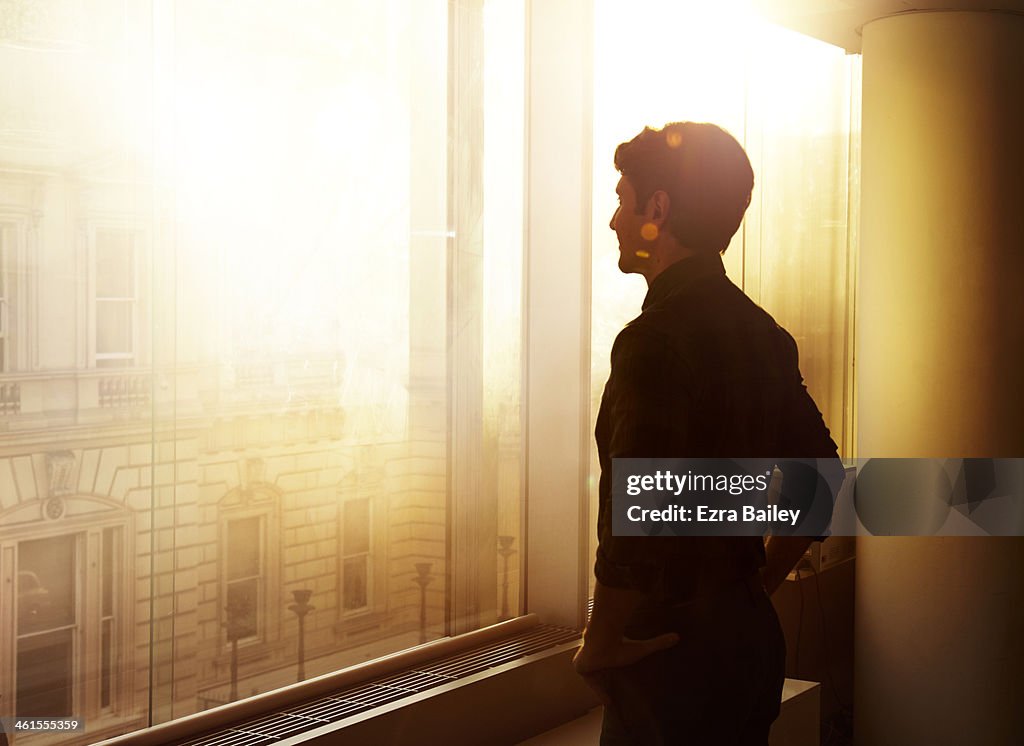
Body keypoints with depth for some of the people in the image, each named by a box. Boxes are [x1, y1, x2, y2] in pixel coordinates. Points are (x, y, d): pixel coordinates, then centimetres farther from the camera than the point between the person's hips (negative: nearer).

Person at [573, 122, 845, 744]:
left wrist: (599, 649, -12)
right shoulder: (763, 333, 6)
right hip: (752, 640, 8)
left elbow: (634, 530, -26)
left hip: (671, 657, -8)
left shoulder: (656, 340, -20)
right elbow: (822, 477, 14)